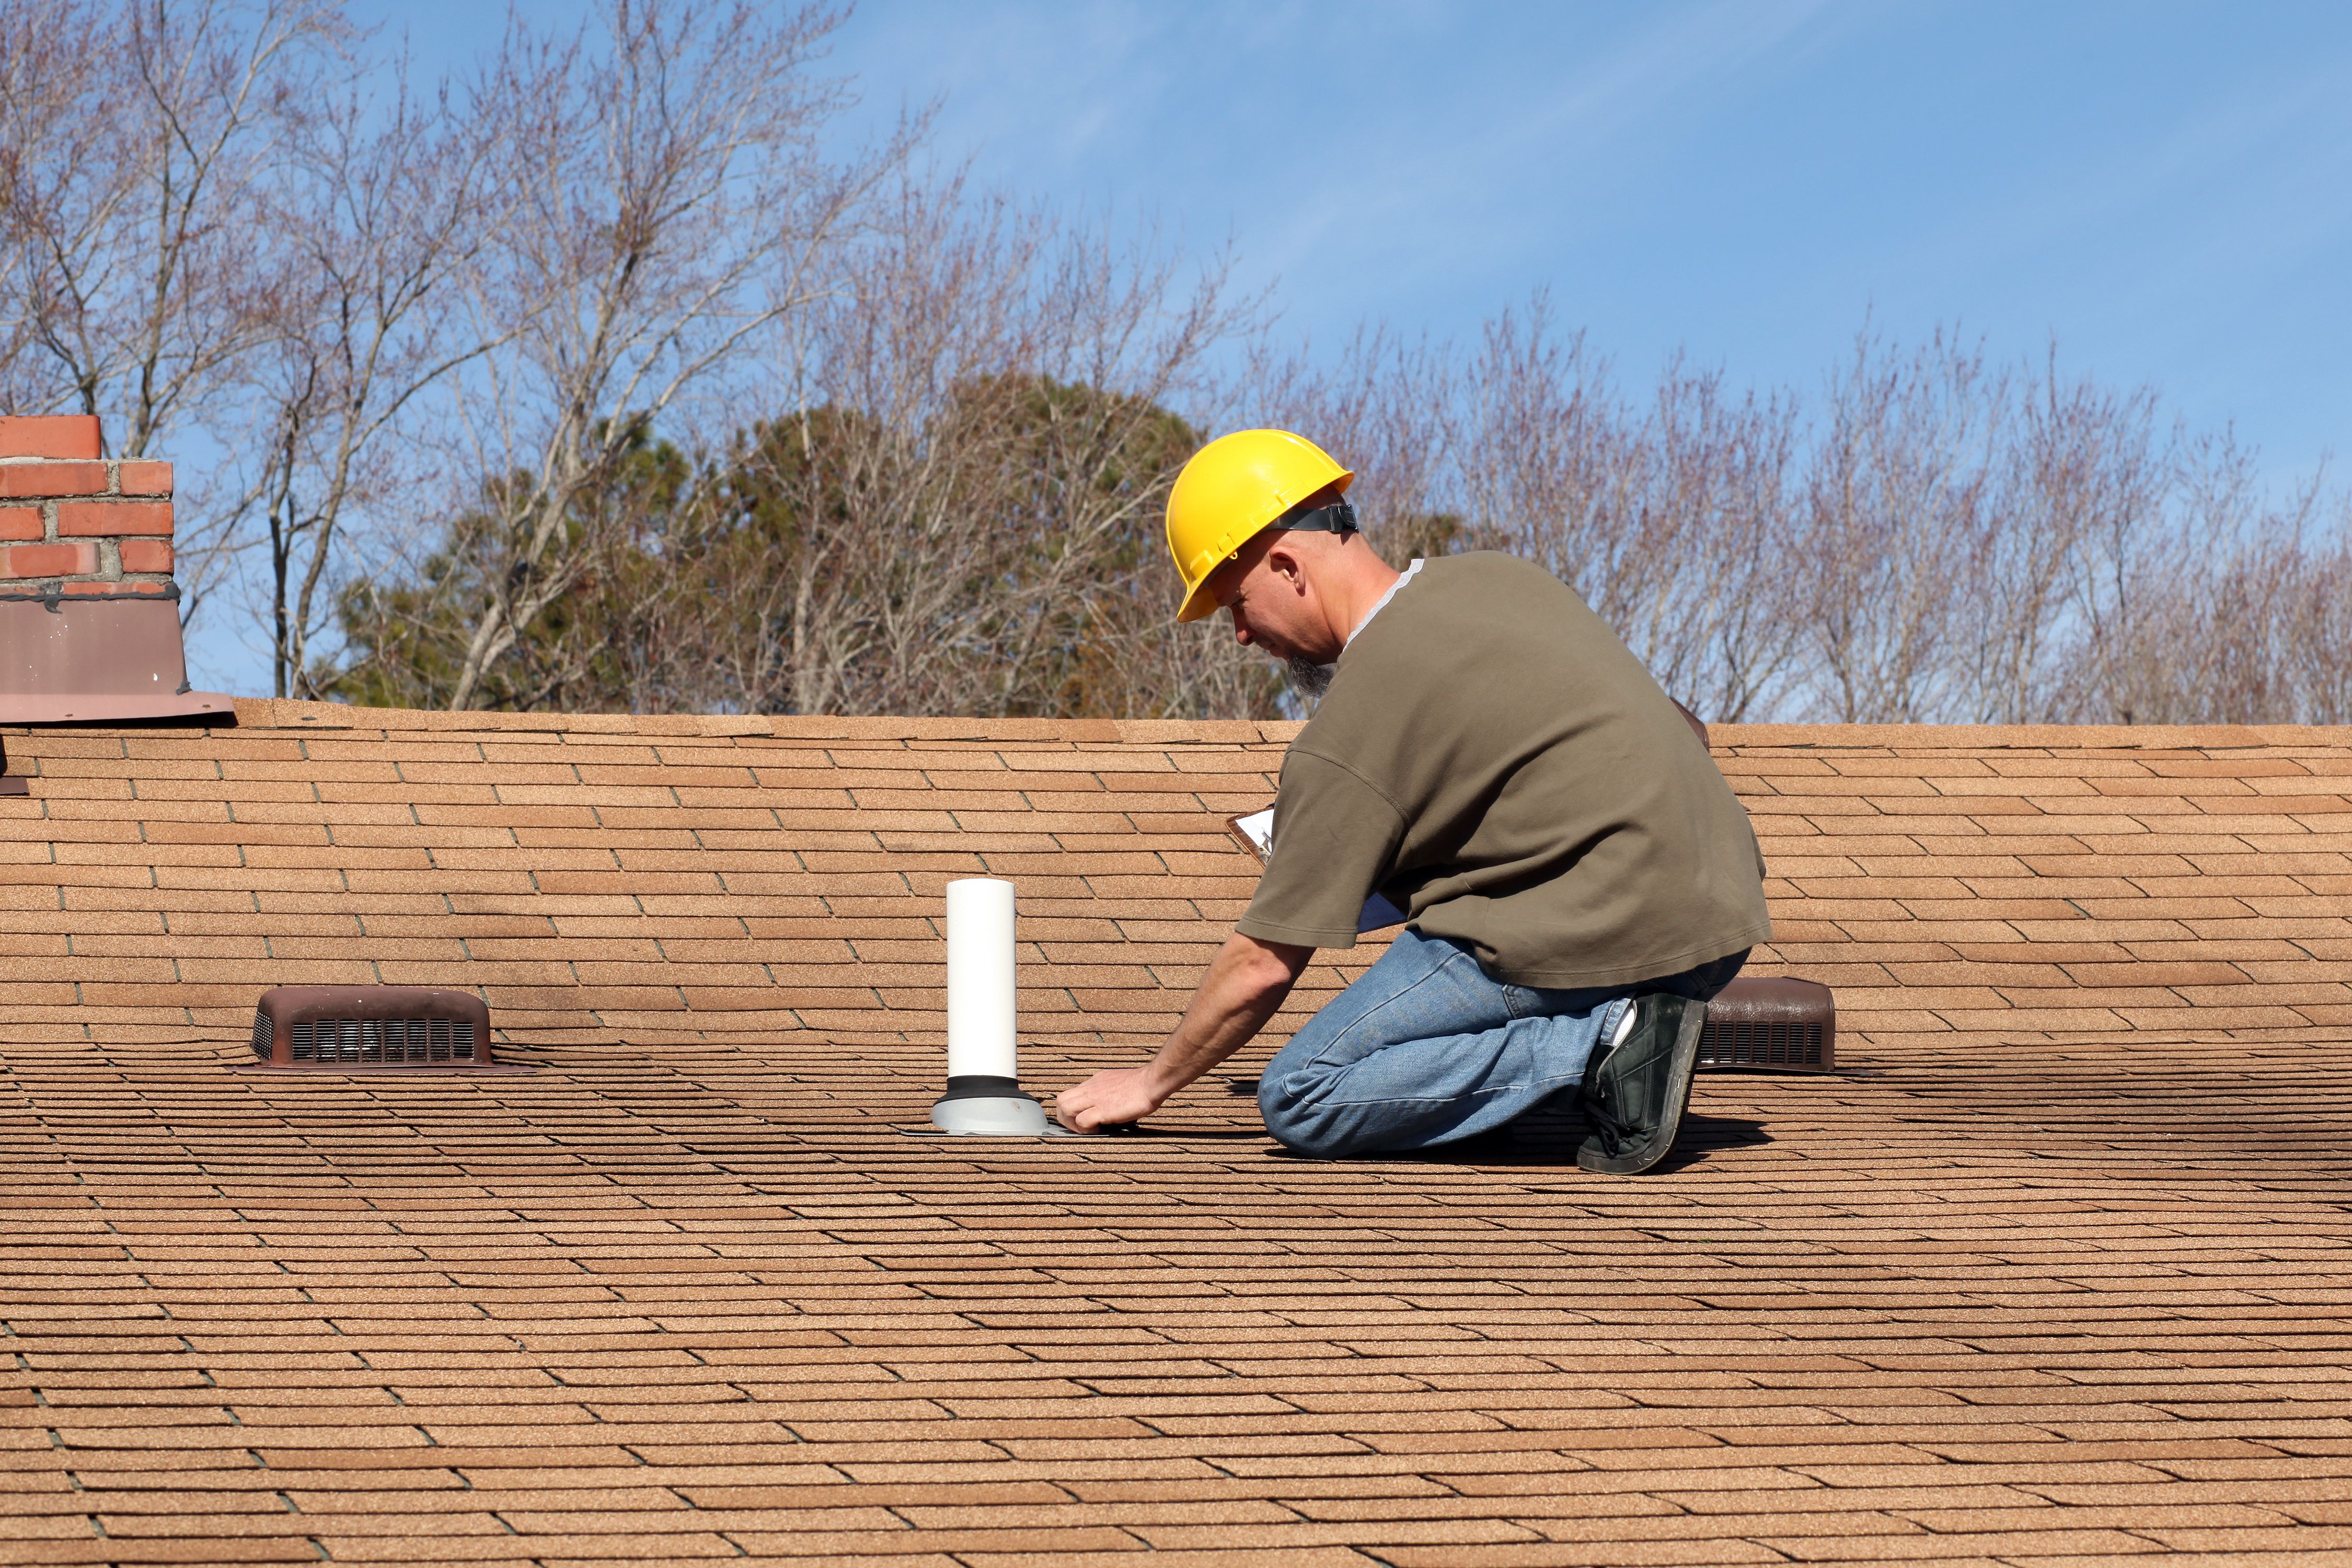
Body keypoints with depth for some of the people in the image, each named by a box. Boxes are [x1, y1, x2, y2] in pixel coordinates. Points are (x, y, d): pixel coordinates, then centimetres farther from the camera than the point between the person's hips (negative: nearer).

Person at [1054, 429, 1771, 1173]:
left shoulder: (1349, 736, -11)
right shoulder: (1507, 577, 11)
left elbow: (1264, 964, -5)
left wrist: (1151, 1084, 11)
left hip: (1609, 938, -9)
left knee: (1301, 1099, -3)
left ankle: (1597, 1046, -13)